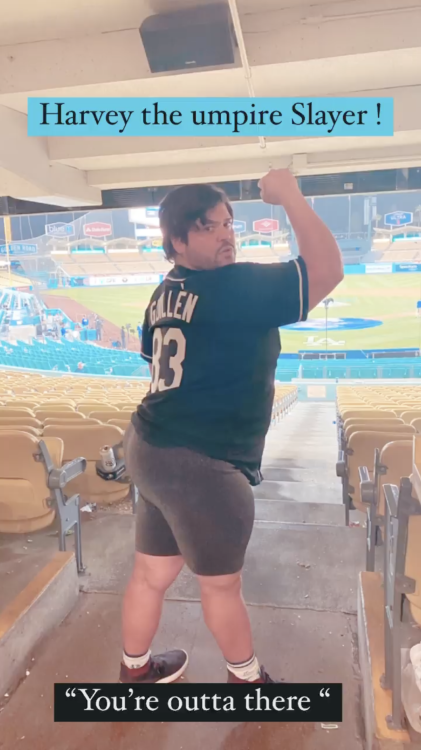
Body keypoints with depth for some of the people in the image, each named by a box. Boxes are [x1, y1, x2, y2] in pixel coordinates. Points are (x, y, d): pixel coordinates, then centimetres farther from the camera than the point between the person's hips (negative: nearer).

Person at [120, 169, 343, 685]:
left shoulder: (164, 295, 8)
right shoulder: (236, 286, -18)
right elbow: (327, 272, -23)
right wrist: (290, 197, -14)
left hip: (154, 449, 8)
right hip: (201, 464, -8)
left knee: (151, 573, 25)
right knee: (220, 584, 16)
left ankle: (135, 669, 48)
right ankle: (246, 677, 43)